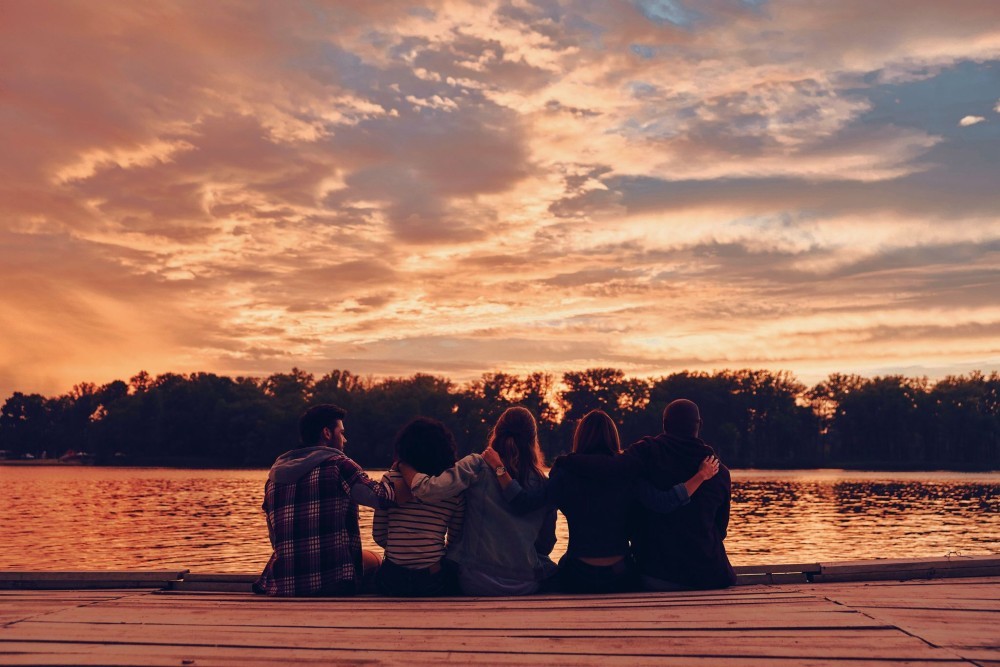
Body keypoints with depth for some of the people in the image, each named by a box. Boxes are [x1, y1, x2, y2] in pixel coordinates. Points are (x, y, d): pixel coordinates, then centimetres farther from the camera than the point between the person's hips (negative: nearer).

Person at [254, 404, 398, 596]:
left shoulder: (274, 475, 12)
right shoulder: (336, 464, -5)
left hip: (283, 588, 6)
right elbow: (381, 497, -16)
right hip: (335, 583, -6)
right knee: (374, 559, 25)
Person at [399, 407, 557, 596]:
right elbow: (547, 544, 6)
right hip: (527, 586, 2)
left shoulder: (477, 466, -9)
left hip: (476, 583, -2)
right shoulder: (543, 483, -1)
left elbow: (430, 490, -22)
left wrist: (404, 466, -4)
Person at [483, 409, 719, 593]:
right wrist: (701, 476, -7)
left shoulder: (566, 473, -8)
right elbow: (665, 503, -16)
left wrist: (499, 468, -11)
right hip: (620, 577, 2)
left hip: (578, 577, -1)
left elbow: (523, 503, -17)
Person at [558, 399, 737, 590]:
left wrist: (566, 461, -11)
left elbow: (610, 467, -26)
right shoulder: (720, 472, 4)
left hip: (657, 574, -2)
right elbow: (721, 529, 12)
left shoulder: (649, 451, -8)